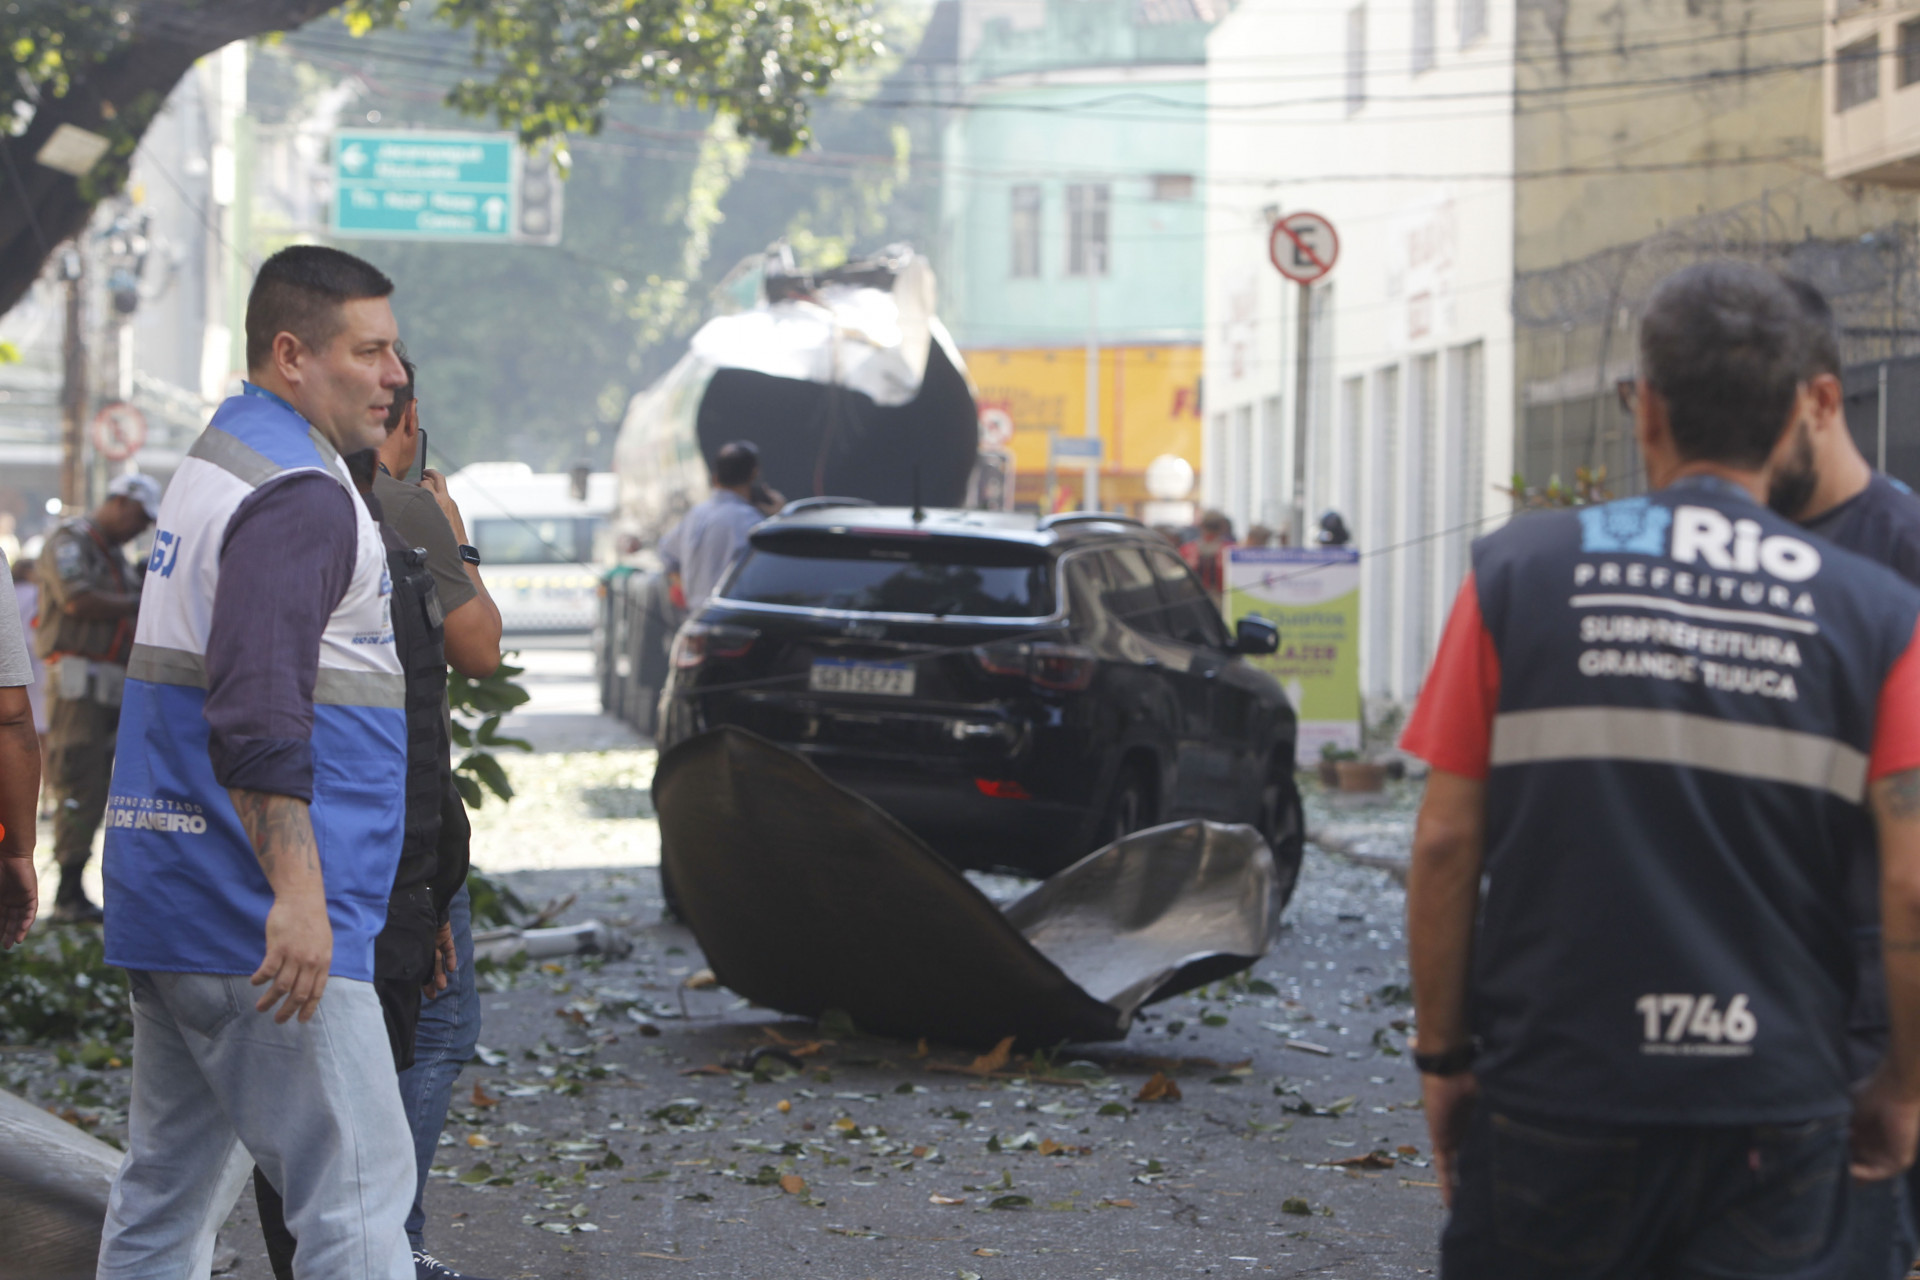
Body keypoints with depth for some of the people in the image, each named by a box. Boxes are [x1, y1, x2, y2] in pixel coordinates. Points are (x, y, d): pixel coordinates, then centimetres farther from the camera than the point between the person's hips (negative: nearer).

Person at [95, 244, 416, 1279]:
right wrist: (297, 894, -30)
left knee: (164, 1186, 15)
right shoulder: (300, 495, -15)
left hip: (166, 906, 10)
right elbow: (258, 716, -26)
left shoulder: (214, 460, 18)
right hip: (252, 917, -10)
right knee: (356, 1192, -10)